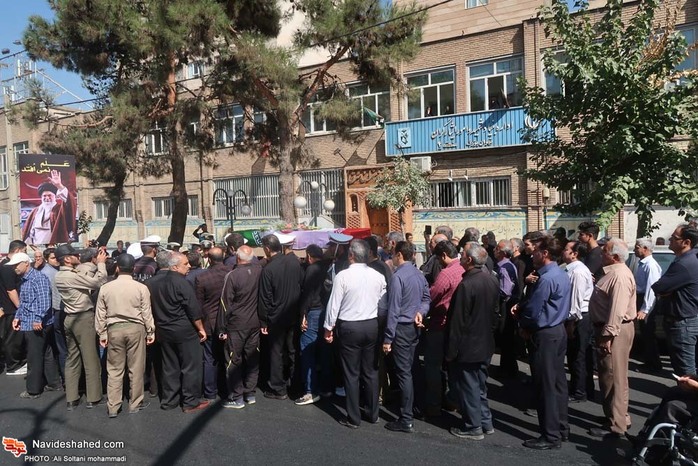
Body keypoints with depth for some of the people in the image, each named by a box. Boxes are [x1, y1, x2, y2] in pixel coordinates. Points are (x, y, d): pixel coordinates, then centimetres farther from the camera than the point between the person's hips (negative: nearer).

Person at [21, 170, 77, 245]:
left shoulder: (60, 209, 2)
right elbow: (27, 230, 16)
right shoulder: (35, 211, 14)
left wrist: (59, 186, -31)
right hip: (35, 247, 4)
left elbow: (70, 201, -20)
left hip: (55, 246, -4)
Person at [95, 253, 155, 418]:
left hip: (114, 329, 2)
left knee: (114, 369, 11)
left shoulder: (105, 288, -2)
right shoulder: (141, 288, -8)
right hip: (136, 328, -2)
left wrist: (102, 334, 15)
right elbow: (146, 313, -4)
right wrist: (150, 332, 7)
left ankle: (112, 407, 16)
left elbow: (100, 314, 4)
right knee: (136, 368, 9)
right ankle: (135, 403, 19)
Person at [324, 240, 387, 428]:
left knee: (351, 374, 6)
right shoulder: (378, 276, -4)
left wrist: (328, 328, 1)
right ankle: (372, 413, 26)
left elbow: (334, 304, -10)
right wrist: (379, 324, 14)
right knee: (371, 372, 14)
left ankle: (353, 418, 16)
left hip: (349, 328, -4)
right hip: (372, 326, 4)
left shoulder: (343, 276, -14)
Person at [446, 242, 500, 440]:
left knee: (468, 387, 7)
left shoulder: (466, 285, -25)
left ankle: (473, 427, 18)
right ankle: (486, 422, 31)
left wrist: (451, 350, -13)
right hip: (486, 344, 8)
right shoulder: (492, 280, 0)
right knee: (480, 386, 20)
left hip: (467, 347, -8)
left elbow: (457, 322, -21)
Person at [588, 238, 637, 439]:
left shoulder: (620, 275, -20)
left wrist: (607, 335, -25)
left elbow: (617, 309, -25)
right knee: (609, 377, 19)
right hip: (608, 328, 11)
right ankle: (617, 416, 32)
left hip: (615, 331, -11)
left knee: (613, 378, -2)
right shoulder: (613, 272, 14)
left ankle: (615, 425, 8)